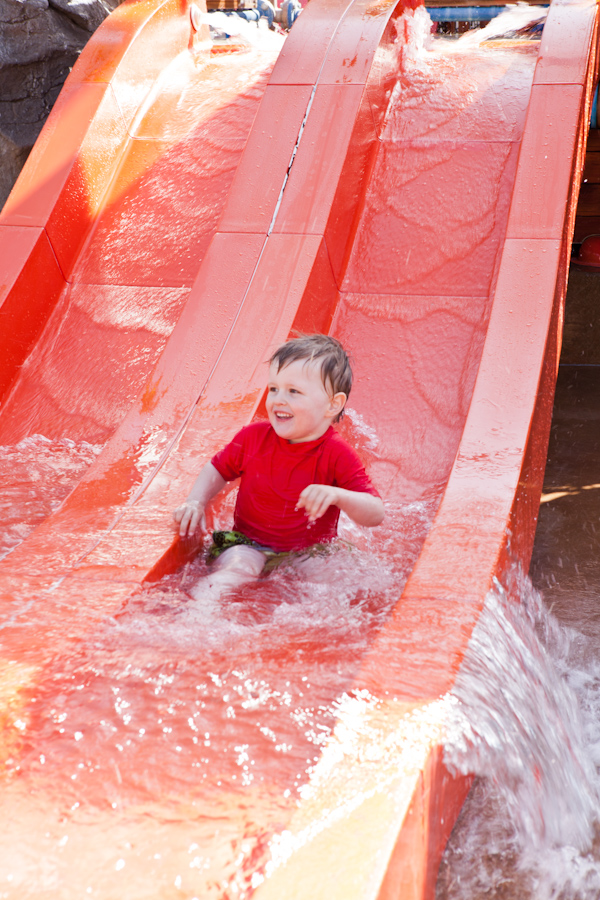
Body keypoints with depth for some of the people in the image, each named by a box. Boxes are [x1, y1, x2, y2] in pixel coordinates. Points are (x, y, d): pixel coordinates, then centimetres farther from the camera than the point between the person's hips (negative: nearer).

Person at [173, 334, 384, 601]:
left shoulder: (337, 456, -11)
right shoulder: (253, 436, 0)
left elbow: (376, 515, -16)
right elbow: (217, 470, 18)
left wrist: (337, 496, -35)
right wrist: (196, 502, -1)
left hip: (309, 556, 1)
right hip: (249, 547, 0)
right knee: (238, 565, -32)